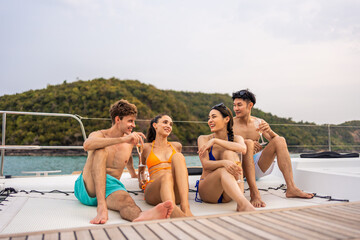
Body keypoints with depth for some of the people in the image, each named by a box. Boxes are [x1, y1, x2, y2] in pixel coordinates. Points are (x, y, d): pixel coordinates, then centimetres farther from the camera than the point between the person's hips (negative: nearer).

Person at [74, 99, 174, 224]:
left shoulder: (130, 142, 13)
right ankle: (101, 207, -43)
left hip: (109, 189, 3)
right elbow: (87, 145, -29)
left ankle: (141, 216, -73)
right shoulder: (99, 135, -2)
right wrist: (122, 139, -35)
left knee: (125, 199, -36)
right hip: (87, 186, -2)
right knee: (100, 150, -29)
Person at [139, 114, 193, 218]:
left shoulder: (177, 146, 23)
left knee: (178, 156, -27)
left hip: (176, 193, 2)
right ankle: (175, 212, -69)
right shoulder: (146, 147, 18)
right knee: (166, 176, -38)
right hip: (153, 192, -2)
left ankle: (185, 207, -47)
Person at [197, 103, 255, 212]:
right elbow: (205, 164, -16)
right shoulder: (203, 139, 1)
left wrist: (215, 140, -23)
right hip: (207, 190, -1)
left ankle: (240, 203, -38)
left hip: (228, 194, 2)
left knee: (229, 153, -24)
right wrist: (224, 163, -37)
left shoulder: (236, 138, 5)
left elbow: (243, 149, -22)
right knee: (223, 170, -34)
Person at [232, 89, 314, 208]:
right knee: (248, 143, -31)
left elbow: (277, 142, 1)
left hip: (257, 167, 4)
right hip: (239, 166, -4)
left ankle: (291, 188, -23)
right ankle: (254, 193, -41)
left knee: (280, 140, -13)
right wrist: (245, 144, -26)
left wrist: (269, 131, -21)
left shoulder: (259, 122, 8)